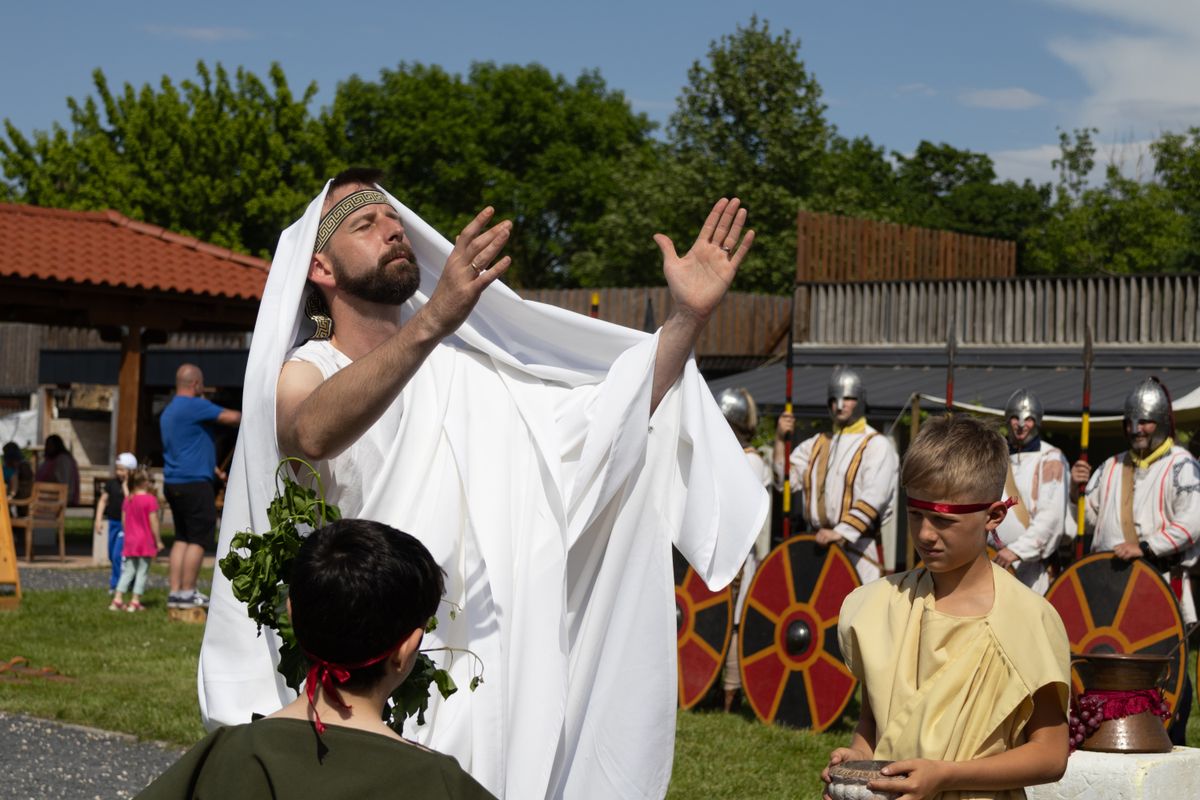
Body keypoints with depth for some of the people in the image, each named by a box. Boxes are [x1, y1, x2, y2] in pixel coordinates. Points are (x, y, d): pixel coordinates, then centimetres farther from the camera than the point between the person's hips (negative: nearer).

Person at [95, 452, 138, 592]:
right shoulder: (111, 483, 4)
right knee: (112, 555, 13)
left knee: (118, 554, -13)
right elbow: (103, 500, 8)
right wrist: (99, 520, 3)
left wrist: (125, 484, -17)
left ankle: (116, 584, -3)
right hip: (113, 522, 6)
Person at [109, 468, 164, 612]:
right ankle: (135, 602, 1)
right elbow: (153, 522, -13)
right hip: (146, 542, -6)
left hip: (130, 541, 6)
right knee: (142, 572, 2)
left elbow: (123, 521, 10)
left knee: (128, 571, 12)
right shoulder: (150, 500, -12)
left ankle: (117, 600, 7)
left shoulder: (127, 500, 6)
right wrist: (158, 541, -6)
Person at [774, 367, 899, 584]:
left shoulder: (876, 445, -2)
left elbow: (873, 498, -14)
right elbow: (786, 479, 12)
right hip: (818, 545, 6)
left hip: (857, 546, -6)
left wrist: (841, 533, -23)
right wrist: (780, 440, -1)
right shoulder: (817, 444, 19)